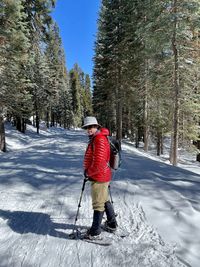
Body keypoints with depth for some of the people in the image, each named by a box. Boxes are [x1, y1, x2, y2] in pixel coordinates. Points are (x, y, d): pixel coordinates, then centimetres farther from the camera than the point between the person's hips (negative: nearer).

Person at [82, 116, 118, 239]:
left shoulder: (99, 139, -20)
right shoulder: (95, 138, 12)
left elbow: (99, 162, -26)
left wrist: (89, 172, -13)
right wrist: (89, 171, 13)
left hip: (99, 177, -10)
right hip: (103, 175, 10)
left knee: (98, 204, 3)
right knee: (105, 200, 22)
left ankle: (95, 231, 18)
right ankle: (112, 224, 39)